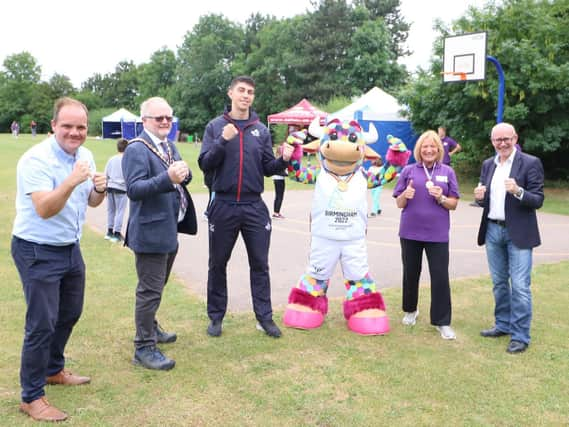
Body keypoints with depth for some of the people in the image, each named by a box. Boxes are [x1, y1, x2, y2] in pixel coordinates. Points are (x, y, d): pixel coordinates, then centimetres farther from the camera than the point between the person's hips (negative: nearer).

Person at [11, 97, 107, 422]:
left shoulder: (86, 156, 2)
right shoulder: (36, 159, -21)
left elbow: (90, 202, 9)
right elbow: (44, 210, -29)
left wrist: (99, 190, -13)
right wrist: (71, 181, -42)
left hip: (71, 248, 8)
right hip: (37, 252, -8)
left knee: (70, 314, 20)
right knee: (42, 324, -5)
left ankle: (54, 370, 41)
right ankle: (32, 397, 9)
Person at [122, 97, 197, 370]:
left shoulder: (169, 146, 12)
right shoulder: (137, 149, -15)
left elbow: (184, 176, 13)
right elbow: (134, 189, -24)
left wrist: (184, 173, -10)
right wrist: (168, 178, -36)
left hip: (169, 229, 9)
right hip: (150, 232, -9)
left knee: (157, 285, 24)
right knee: (150, 291, -3)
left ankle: (150, 329, 42)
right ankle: (144, 348, 8)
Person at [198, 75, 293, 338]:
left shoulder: (261, 130, 7)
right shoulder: (215, 127, 2)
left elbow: (268, 168, 8)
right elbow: (205, 164, -6)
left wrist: (283, 160, -12)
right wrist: (223, 141, -19)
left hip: (255, 207, 2)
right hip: (224, 206, -1)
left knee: (259, 265, 6)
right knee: (218, 264, 8)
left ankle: (264, 317, 16)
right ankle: (216, 316, 22)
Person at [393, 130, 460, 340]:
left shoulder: (447, 172, 4)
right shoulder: (409, 171, 3)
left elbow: (454, 204, 4)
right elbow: (399, 203, 4)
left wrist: (441, 198, -16)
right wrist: (406, 195, -17)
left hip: (437, 234, -1)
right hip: (410, 232, 1)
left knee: (440, 277, -2)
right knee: (411, 273, 14)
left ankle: (442, 322, 9)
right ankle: (410, 310, 35)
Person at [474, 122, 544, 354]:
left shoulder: (531, 163, -7)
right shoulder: (488, 164, 9)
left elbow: (538, 200, -11)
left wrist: (518, 191, -29)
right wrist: (480, 197, -8)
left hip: (518, 233, -5)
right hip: (493, 231, 6)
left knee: (520, 286, -3)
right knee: (499, 283, 16)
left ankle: (520, 335, 7)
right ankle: (503, 324, 31)